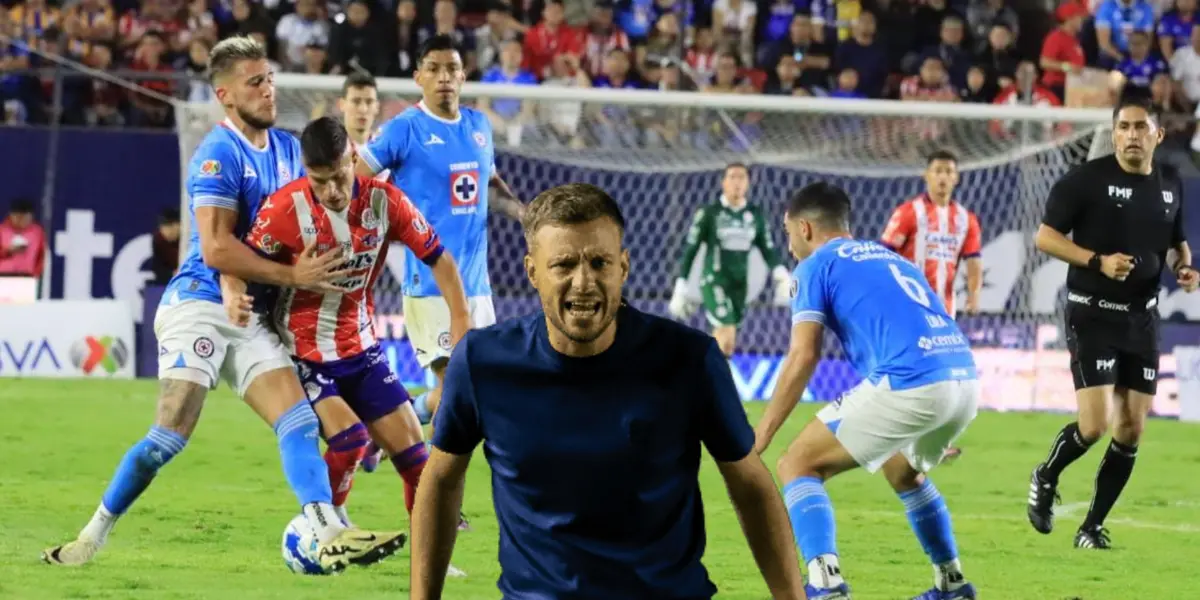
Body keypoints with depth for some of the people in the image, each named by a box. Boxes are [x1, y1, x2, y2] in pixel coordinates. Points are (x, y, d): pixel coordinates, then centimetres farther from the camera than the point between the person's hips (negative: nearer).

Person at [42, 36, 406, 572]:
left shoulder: (287, 148, 13)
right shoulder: (219, 155, -12)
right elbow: (216, 249, -19)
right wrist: (293, 276, -18)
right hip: (200, 305, -7)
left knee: (299, 421, -9)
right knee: (171, 437, -12)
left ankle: (331, 538, -19)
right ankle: (92, 537, 1)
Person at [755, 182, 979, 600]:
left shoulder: (815, 267, 10)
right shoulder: (889, 257, 31)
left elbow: (803, 357, -1)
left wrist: (760, 436, 3)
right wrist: (936, 431, 48)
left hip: (909, 384, -7)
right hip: (965, 379, 7)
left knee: (798, 465, 4)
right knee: (904, 471, 36)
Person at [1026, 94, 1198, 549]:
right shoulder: (1087, 179, -10)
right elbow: (1045, 237, -10)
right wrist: (1098, 261, -22)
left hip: (1143, 319, 6)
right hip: (1092, 314, -5)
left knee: (1131, 431, 3)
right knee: (1094, 426, -15)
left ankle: (1092, 527, 16)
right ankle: (1045, 480, 16)